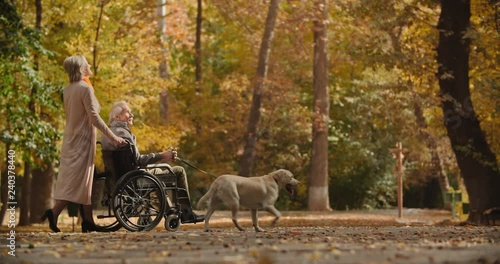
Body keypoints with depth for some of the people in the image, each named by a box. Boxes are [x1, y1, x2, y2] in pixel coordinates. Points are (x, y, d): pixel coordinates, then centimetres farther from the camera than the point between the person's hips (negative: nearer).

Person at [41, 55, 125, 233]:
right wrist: (113, 137, -16)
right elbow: (94, 117, -18)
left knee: (84, 180, 9)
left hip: (71, 137, 8)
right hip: (82, 138, -8)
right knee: (76, 179, -8)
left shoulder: (67, 90, 9)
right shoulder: (85, 88, -14)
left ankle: (88, 221, 10)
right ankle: (54, 213, -18)